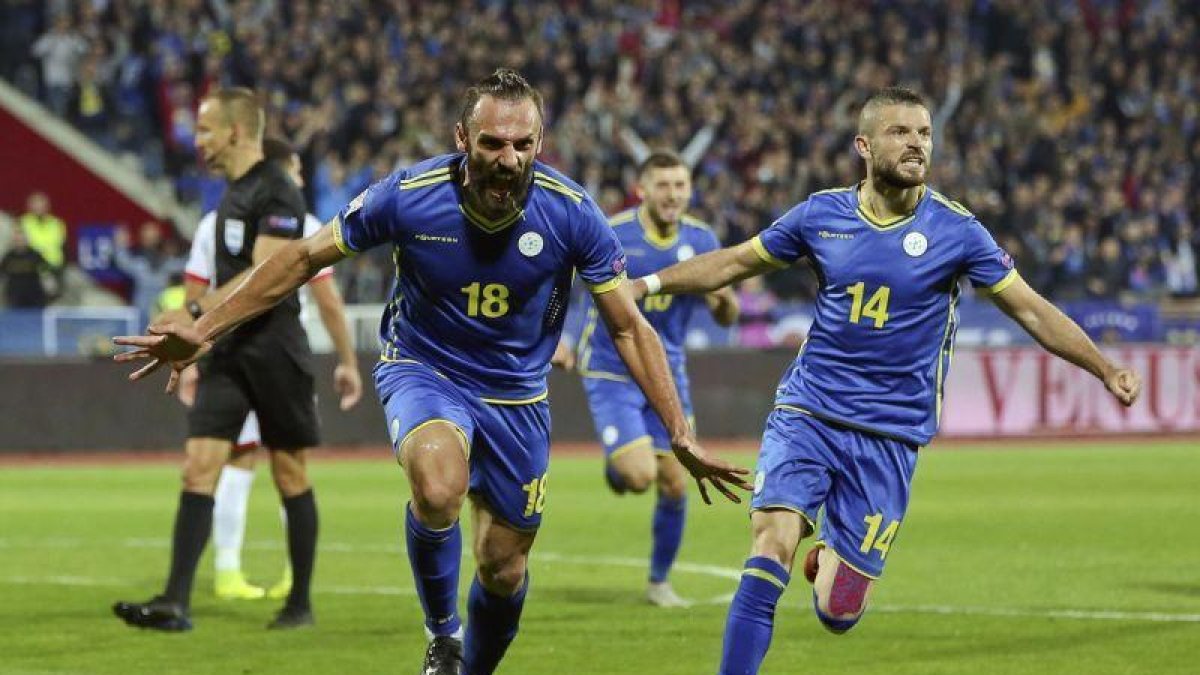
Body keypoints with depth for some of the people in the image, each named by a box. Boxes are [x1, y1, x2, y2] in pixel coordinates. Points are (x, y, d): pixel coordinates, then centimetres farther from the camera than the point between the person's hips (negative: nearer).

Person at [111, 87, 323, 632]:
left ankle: (301, 603, 13)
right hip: (227, 352, 8)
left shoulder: (276, 194, -13)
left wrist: (195, 312, -22)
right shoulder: (233, 194, 15)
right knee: (198, 465, -4)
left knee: (290, 476, 3)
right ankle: (175, 602, -11)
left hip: (273, 351, -8)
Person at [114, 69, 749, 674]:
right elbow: (303, 258, -7)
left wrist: (681, 434, -12)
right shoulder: (407, 195, -21)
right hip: (423, 369, -2)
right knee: (438, 486, -34)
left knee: (503, 568, 7)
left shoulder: (571, 212, -18)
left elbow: (628, 328, -8)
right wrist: (203, 331, -8)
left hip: (516, 392, 2)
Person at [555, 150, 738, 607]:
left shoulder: (701, 240, -3)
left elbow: (726, 318, 4)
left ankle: (659, 581, 22)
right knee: (640, 476, -19)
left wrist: (723, 297, -20)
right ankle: (615, 466, 19)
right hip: (610, 374, -4)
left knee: (675, 486, 1)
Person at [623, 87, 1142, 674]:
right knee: (773, 544, -24)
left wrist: (1106, 369, -9)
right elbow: (736, 262, 15)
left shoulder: (954, 230, -4)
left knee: (838, 613, -1)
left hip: (890, 436, -1)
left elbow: (1032, 310, 1)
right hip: (806, 413, 1)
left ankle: (830, 559, 36)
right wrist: (645, 284, 9)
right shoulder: (822, 214, 1)